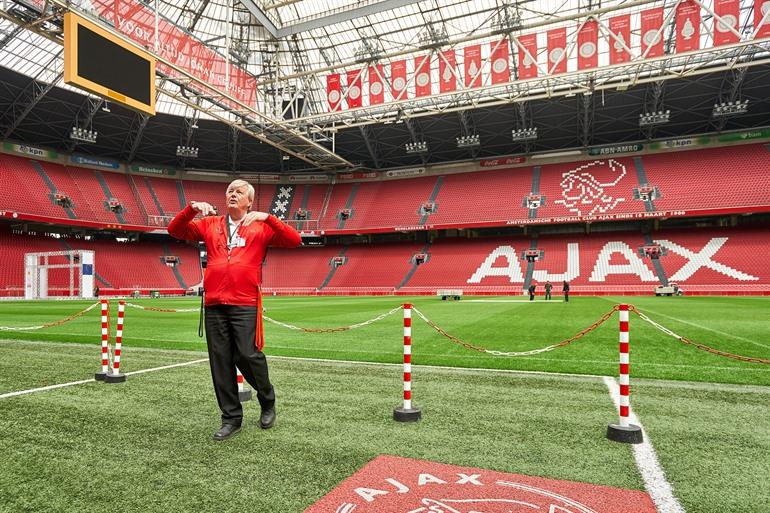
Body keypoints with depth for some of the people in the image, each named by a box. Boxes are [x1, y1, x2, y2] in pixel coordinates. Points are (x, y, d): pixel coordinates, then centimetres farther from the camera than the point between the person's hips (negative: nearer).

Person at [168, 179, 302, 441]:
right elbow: (175, 230, 11)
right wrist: (192, 208, -4)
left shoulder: (260, 227, 5)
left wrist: (268, 217, -15)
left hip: (245, 304, -3)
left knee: (248, 355, -6)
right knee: (220, 361, 5)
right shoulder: (210, 224, 16)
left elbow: (294, 240, -5)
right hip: (214, 305, 4)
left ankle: (267, 402, 22)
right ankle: (231, 418, 19)